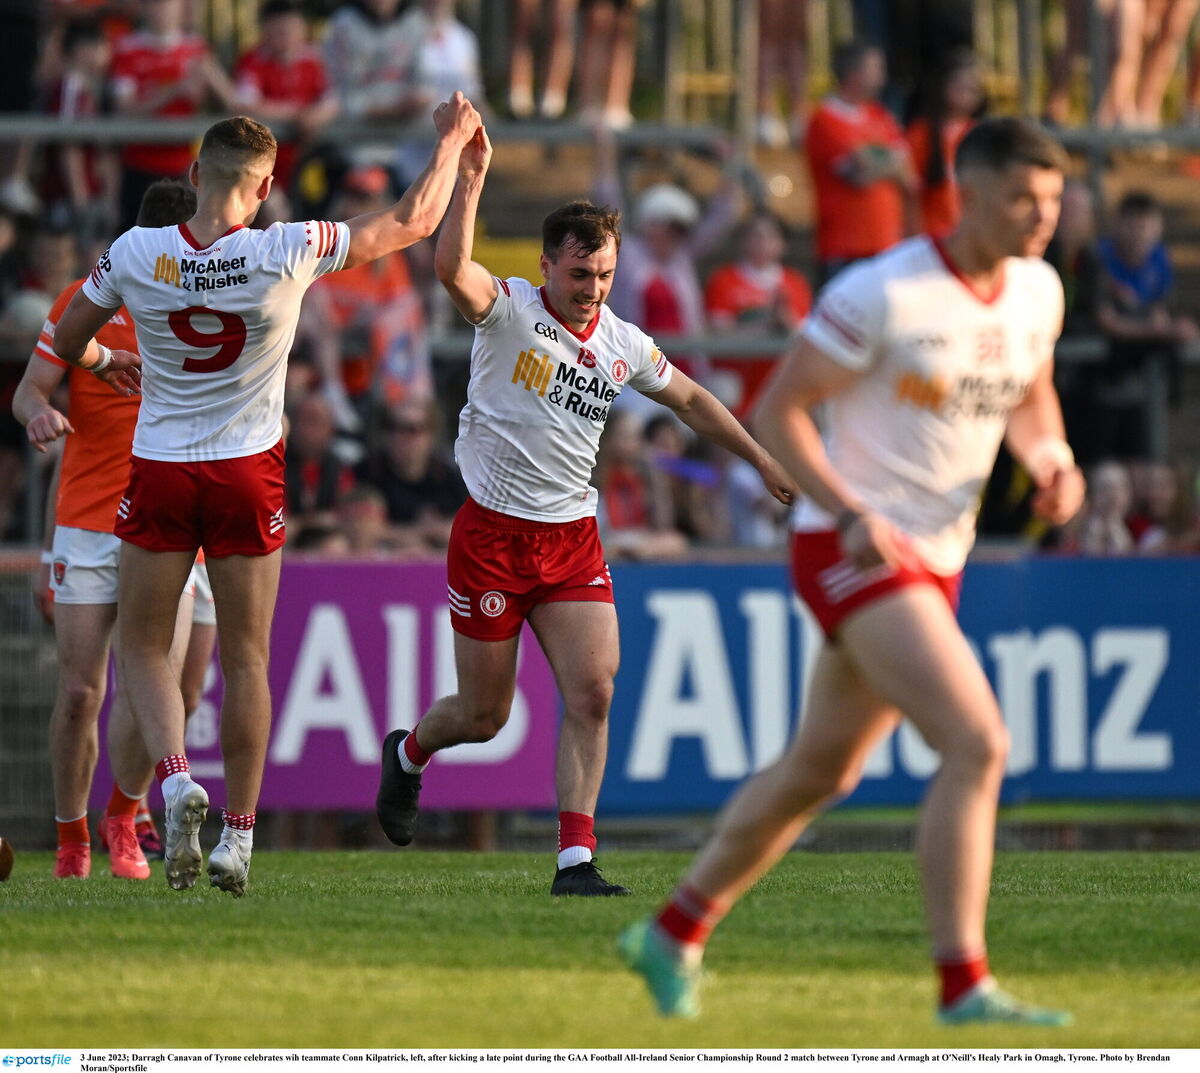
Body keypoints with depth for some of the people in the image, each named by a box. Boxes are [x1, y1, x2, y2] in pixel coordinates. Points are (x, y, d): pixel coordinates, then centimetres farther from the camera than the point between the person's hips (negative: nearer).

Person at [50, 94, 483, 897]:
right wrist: (452, 140, 11)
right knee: (246, 657, 9)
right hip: (248, 473, 0)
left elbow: (66, 342, 3)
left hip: (160, 471, 0)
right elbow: (414, 221, -4)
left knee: (144, 648, 11)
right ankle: (239, 836, 9)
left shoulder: (136, 255, -12)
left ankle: (176, 779, -14)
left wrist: (107, 362, 25)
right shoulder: (287, 254, -16)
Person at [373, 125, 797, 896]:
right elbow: (452, 268, -32)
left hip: (573, 537, 4)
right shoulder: (509, 310, -10)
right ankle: (408, 755, 38)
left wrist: (763, 461, 26)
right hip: (493, 534, -4)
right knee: (485, 716, 4)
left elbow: (690, 399, 23)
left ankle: (576, 860, -10)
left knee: (592, 694, -13)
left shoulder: (623, 346, 5)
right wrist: (471, 179, -40)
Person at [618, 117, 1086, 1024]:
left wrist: (1053, 462, 1)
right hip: (849, 553, -8)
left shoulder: (1038, 293, 5)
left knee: (823, 770, 17)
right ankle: (963, 984, -19)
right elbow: (779, 410, -11)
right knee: (978, 745, -21)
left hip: (934, 565, 8)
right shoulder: (882, 294, -16)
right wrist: (853, 516, -23)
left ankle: (674, 934, 33)